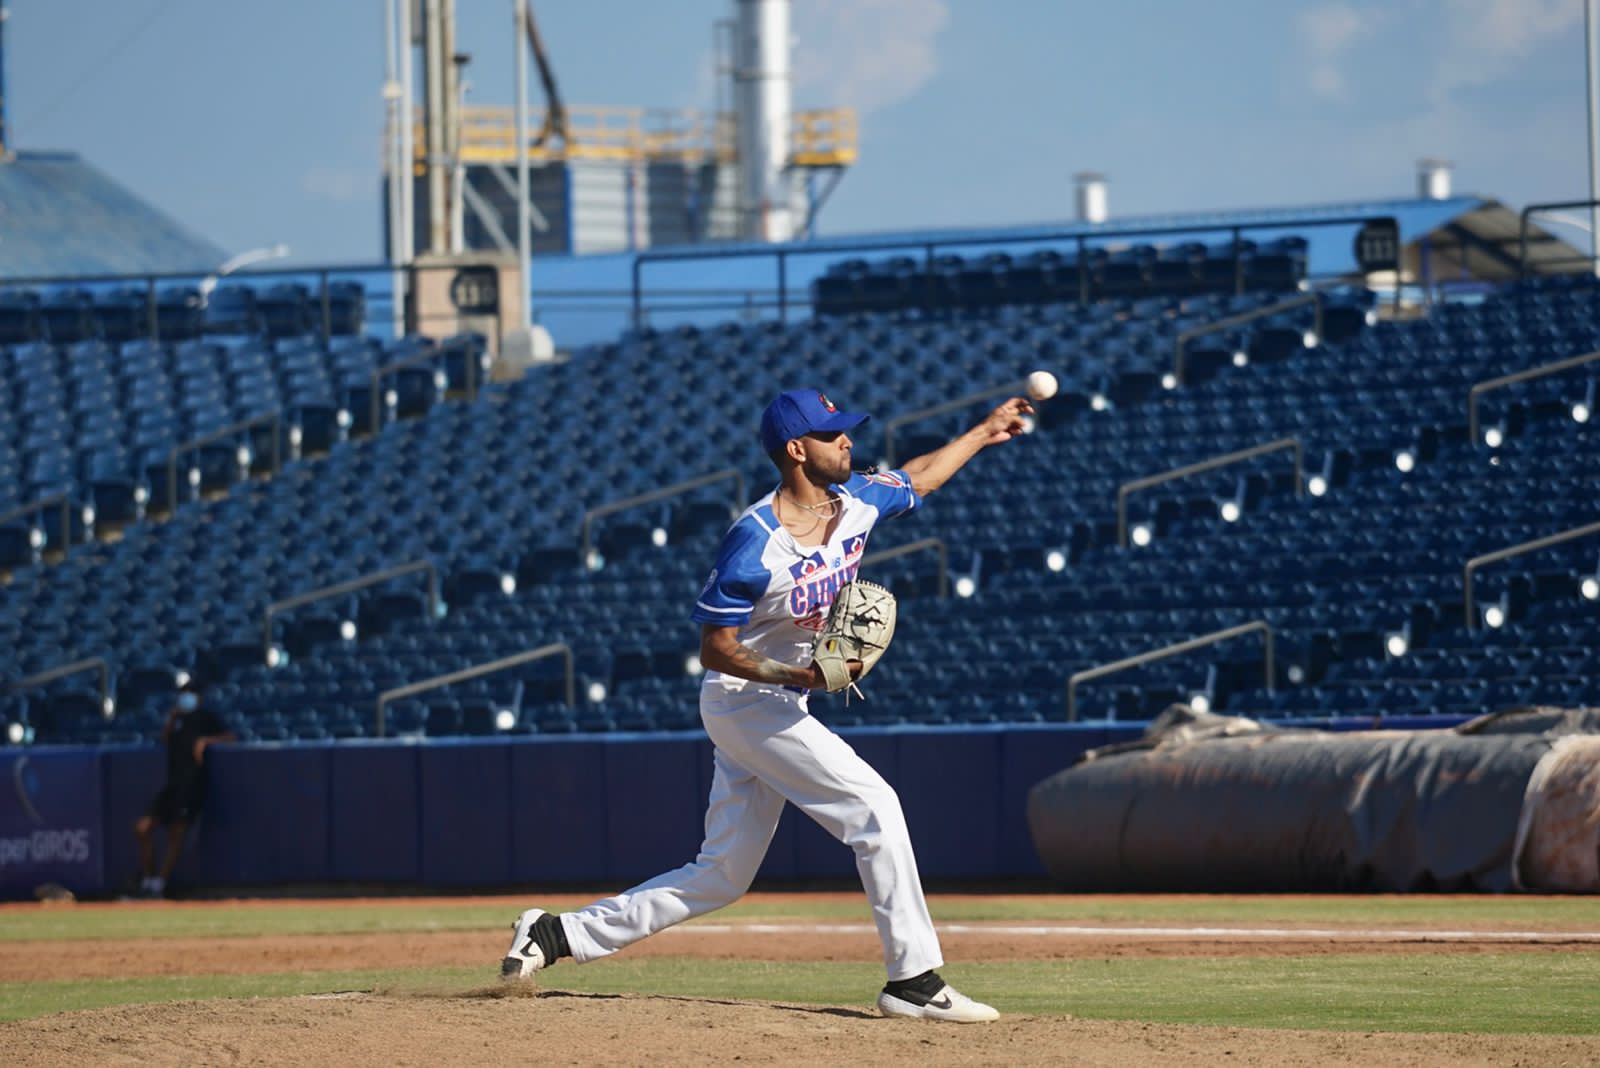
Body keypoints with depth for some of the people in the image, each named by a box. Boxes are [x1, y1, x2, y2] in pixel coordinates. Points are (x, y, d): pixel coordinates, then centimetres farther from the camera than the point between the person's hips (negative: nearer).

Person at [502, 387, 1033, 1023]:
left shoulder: (857, 503, 0)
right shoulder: (754, 542, -22)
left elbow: (918, 478, 23)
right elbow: (716, 651, -19)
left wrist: (983, 433, 27)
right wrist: (802, 675, -30)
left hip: (777, 705, 9)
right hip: (745, 702, -9)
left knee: (723, 876, 10)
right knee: (873, 806, -15)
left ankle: (557, 934, 14)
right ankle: (914, 981, -11)